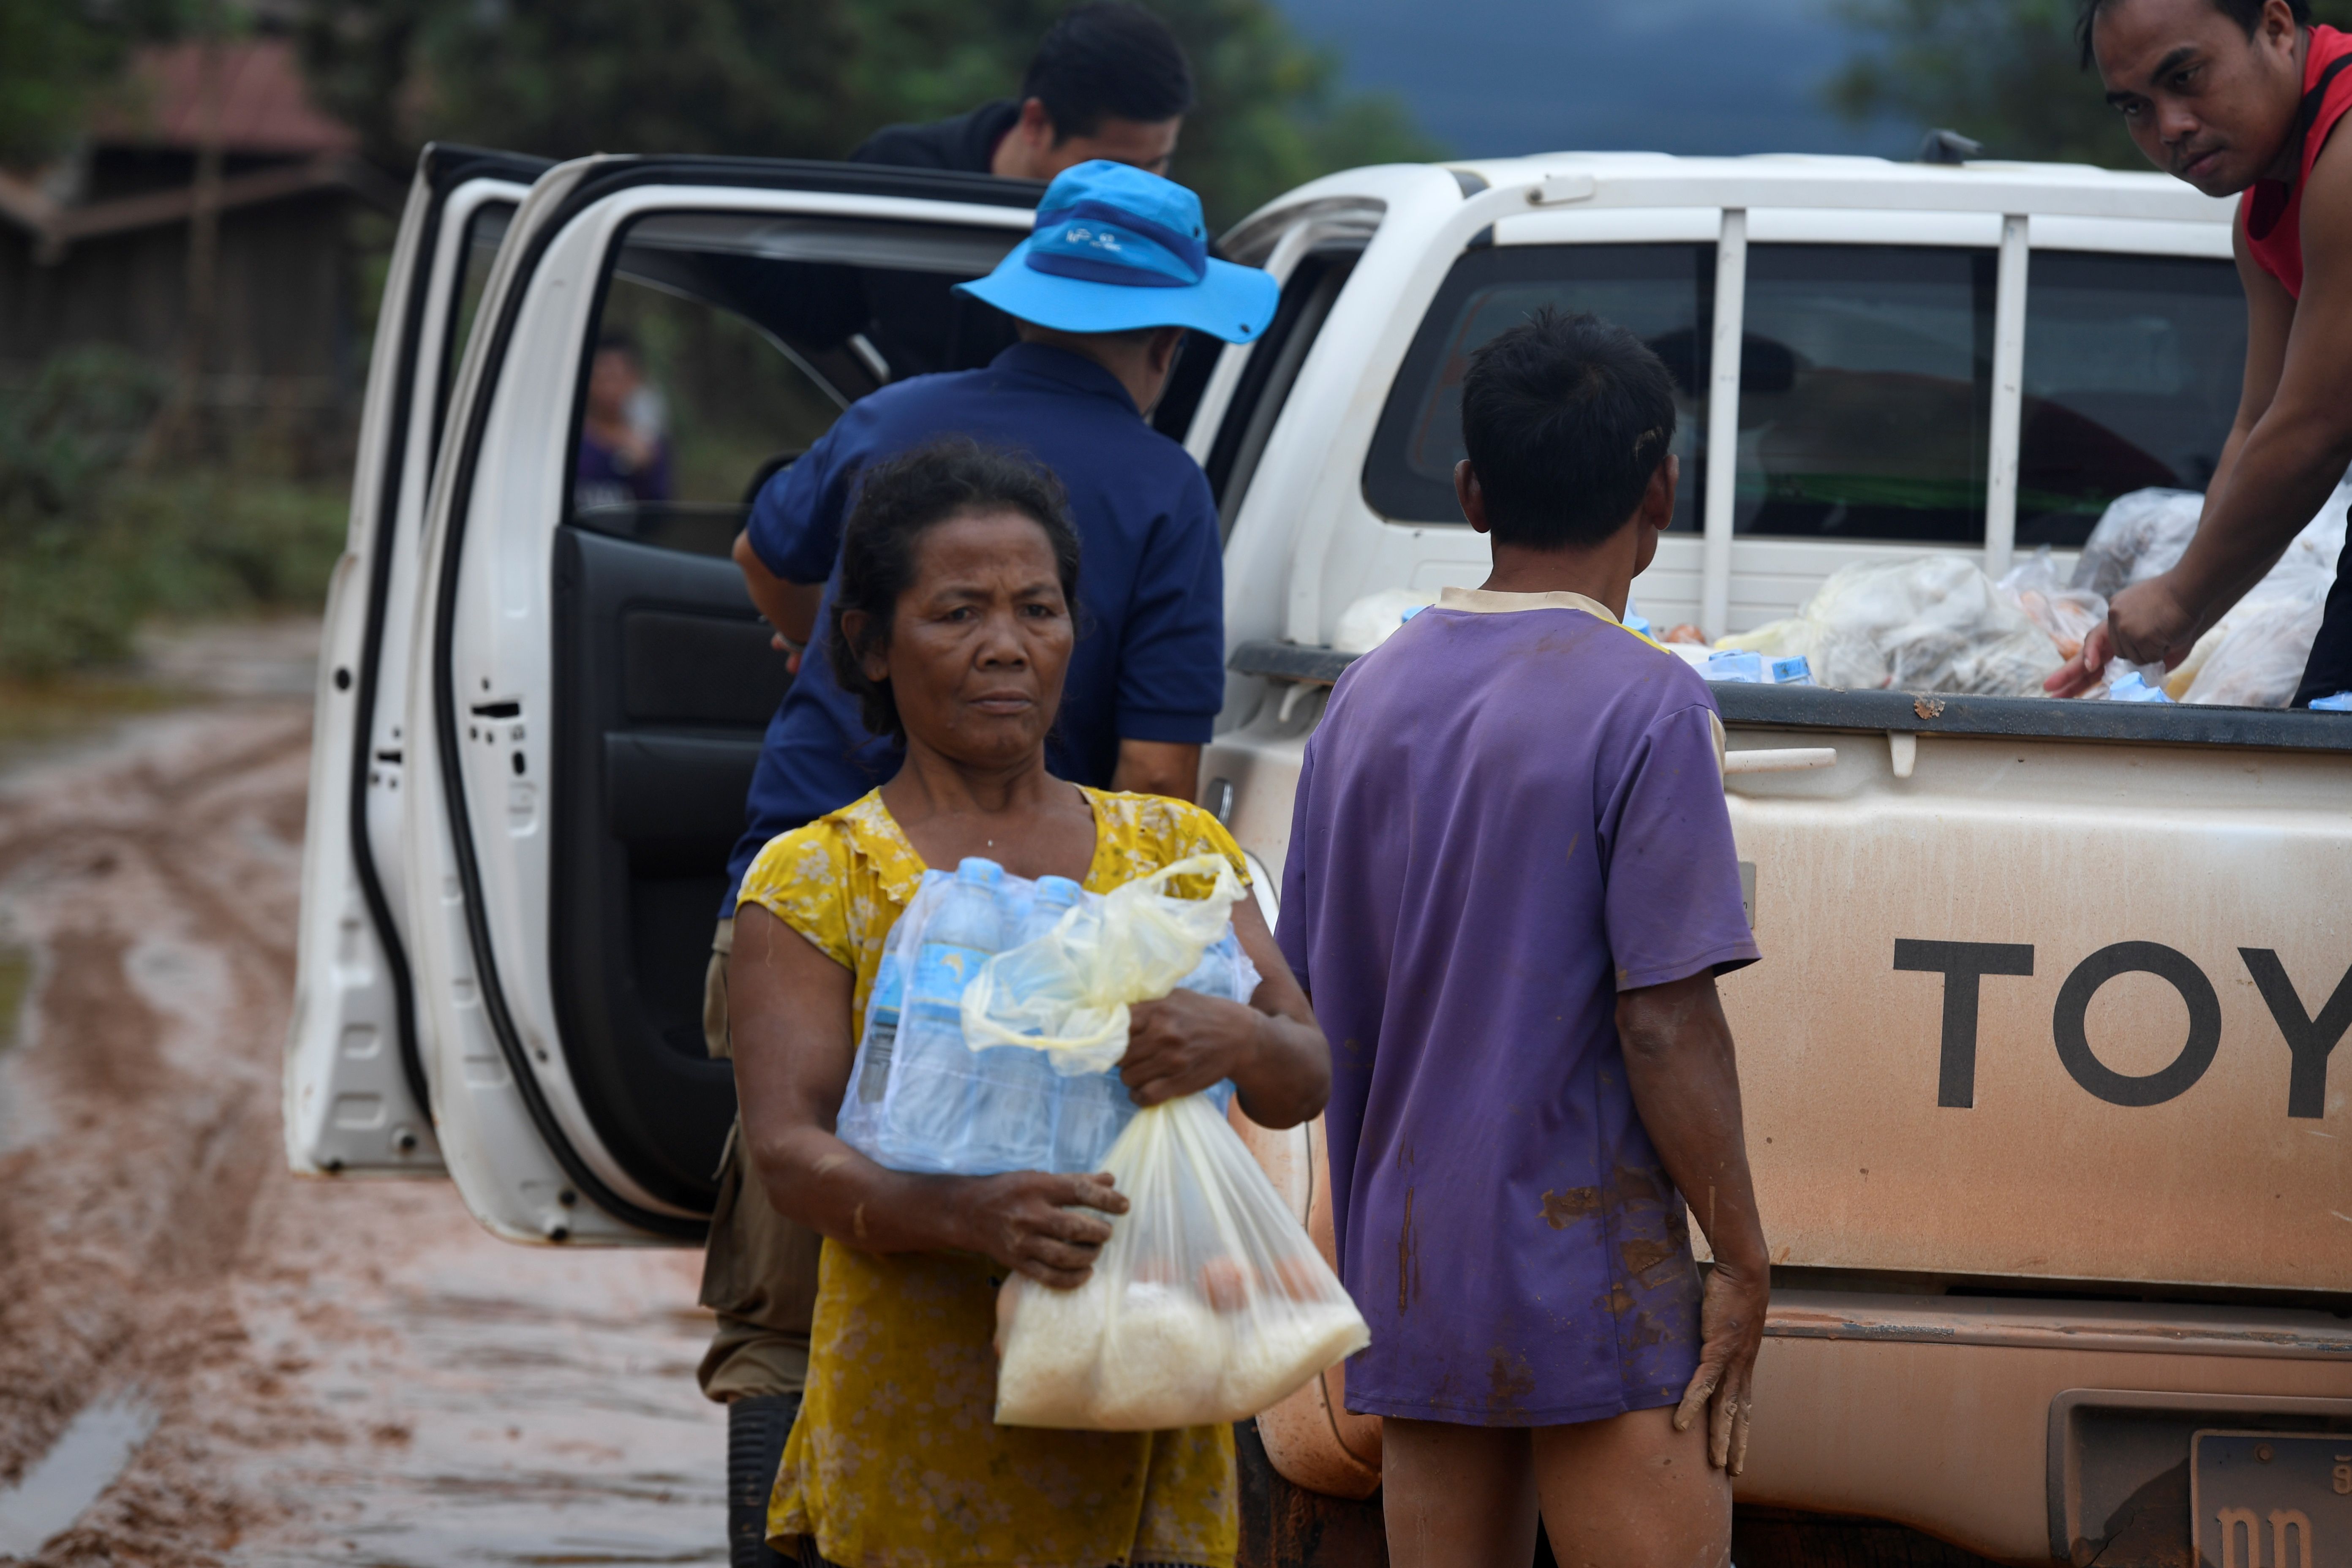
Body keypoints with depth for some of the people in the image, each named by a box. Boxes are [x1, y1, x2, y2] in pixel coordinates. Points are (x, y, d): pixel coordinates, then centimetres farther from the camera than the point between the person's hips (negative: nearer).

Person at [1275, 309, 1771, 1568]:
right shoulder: (1645, 706, -11)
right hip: (1595, 1281, -6)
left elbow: (1315, 1001, 12)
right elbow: (1664, 1026, -15)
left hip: (1407, 1275, 6)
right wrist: (1742, 1262, -8)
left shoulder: (1368, 697, 8)